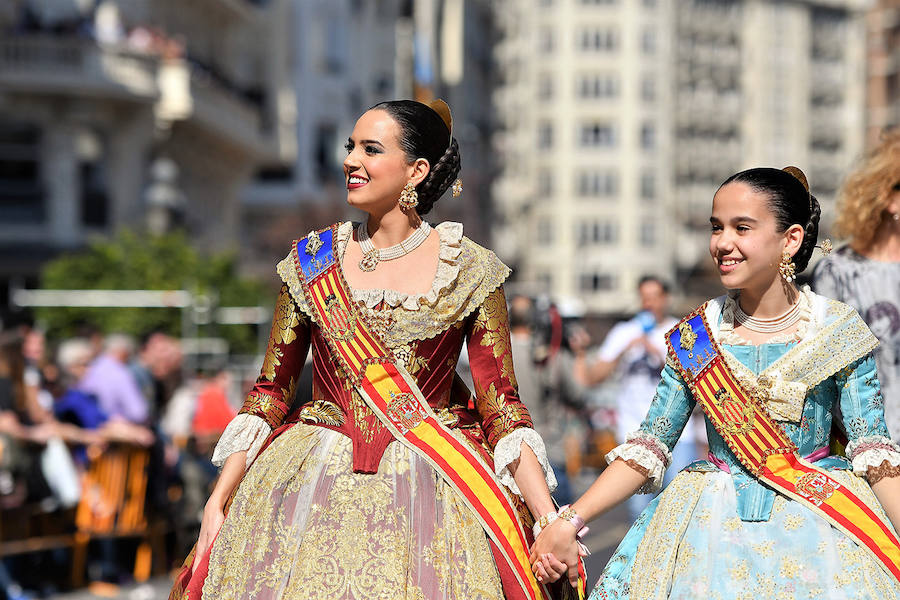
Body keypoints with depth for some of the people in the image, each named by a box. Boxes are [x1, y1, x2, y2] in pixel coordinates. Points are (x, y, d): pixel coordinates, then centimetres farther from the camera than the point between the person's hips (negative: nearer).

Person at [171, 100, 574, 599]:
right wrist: (217, 502, 1)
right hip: (315, 487, 2)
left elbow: (502, 408, -1)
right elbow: (270, 391, 8)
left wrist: (552, 521, -11)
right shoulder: (313, 261, 6)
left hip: (428, 492, -2)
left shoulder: (470, 272, 1)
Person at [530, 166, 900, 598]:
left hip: (820, 522, -1)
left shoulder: (839, 331, -3)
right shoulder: (694, 336, 2)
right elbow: (647, 448, 4)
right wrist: (568, 523, -4)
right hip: (712, 526, 1)